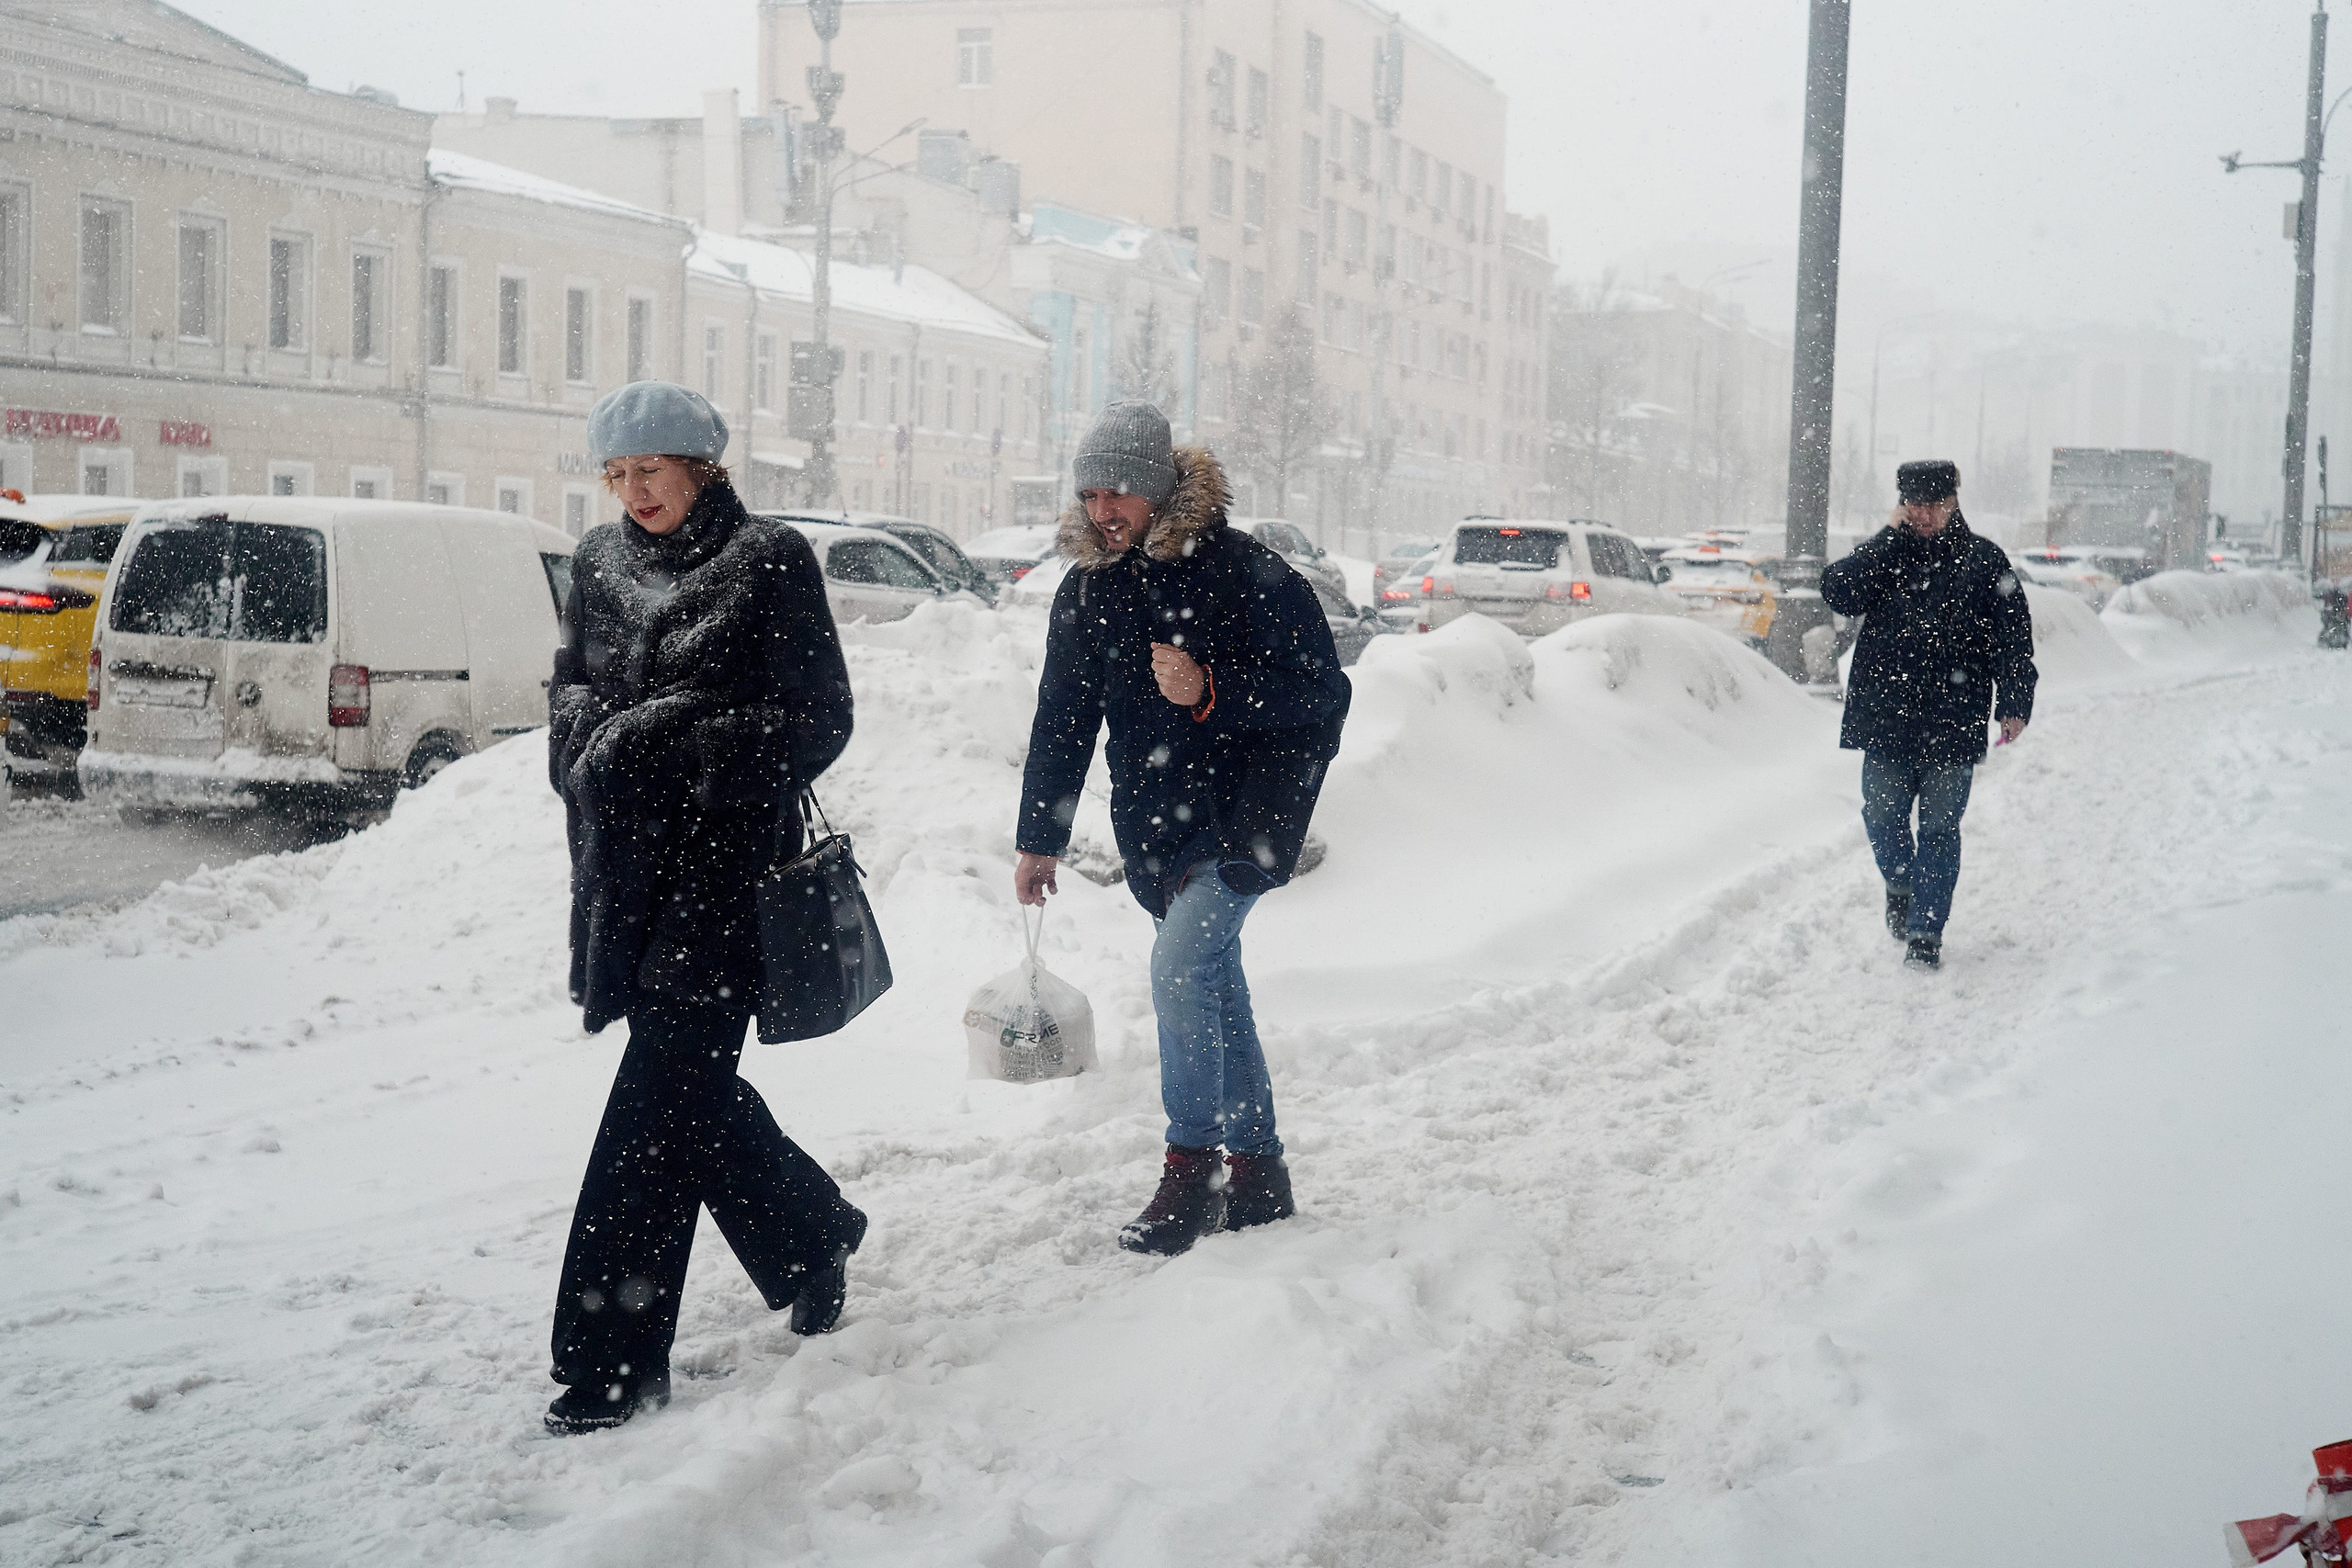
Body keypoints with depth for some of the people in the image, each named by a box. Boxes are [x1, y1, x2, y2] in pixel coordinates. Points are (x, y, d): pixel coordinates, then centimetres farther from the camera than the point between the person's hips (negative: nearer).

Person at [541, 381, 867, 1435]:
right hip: (626, 865, 6)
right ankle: (814, 1232, 37)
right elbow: (571, 692, 18)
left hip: (725, 860, -6)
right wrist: (601, 738, -3)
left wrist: (683, 747, -15)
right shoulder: (600, 564, 13)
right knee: (692, 1081, 12)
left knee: (662, 1092, -9)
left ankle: (611, 1360, -6)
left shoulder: (769, 560, -4)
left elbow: (817, 718, -6)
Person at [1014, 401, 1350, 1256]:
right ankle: (1257, 1173, 22)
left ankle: (1189, 1169, -10)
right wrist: (1039, 840, 10)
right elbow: (1061, 720, 12)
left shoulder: (1245, 573, -14)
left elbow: (1324, 695, -16)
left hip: (1248, 806, -6)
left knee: (1181, 962, -21)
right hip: (1157, 820, 6)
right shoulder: (1087, 587, 4)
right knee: (1212, 982, 11)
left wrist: (1211, 693, -29)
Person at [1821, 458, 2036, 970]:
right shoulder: (1884, 554, 8)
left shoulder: (1983, 560, 3)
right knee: (1882, 817, 6)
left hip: (1952, 725, -2)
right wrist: (1891, 537, -10)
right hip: (1885, 718, 2)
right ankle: (1900, 885, 36)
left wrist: (2014, 705, -5)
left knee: (1939, 828, 1)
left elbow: (2013, 635, 3)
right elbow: (1839, 593, -10)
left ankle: (1926, 931, 8)